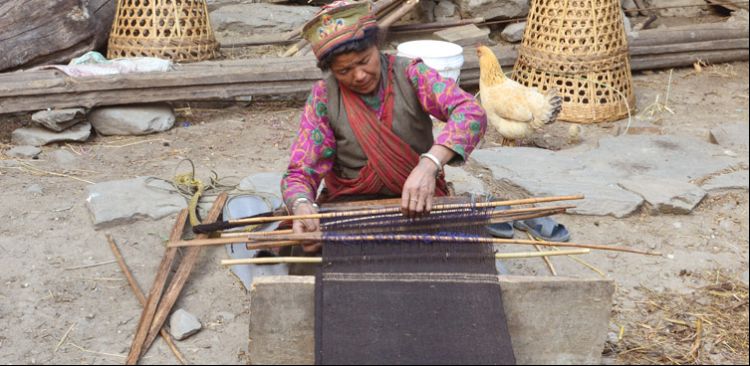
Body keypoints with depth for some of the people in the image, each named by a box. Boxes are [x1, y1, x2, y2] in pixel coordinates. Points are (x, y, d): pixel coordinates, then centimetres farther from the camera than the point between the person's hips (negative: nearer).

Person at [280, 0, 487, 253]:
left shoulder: (409, 74, -10)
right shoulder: (323, 97, -7)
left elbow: (471, 112, -24)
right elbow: (300, 173, -8)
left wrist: (429, 165, -43)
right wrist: (302, 206, -34)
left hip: (419, 197, 0)